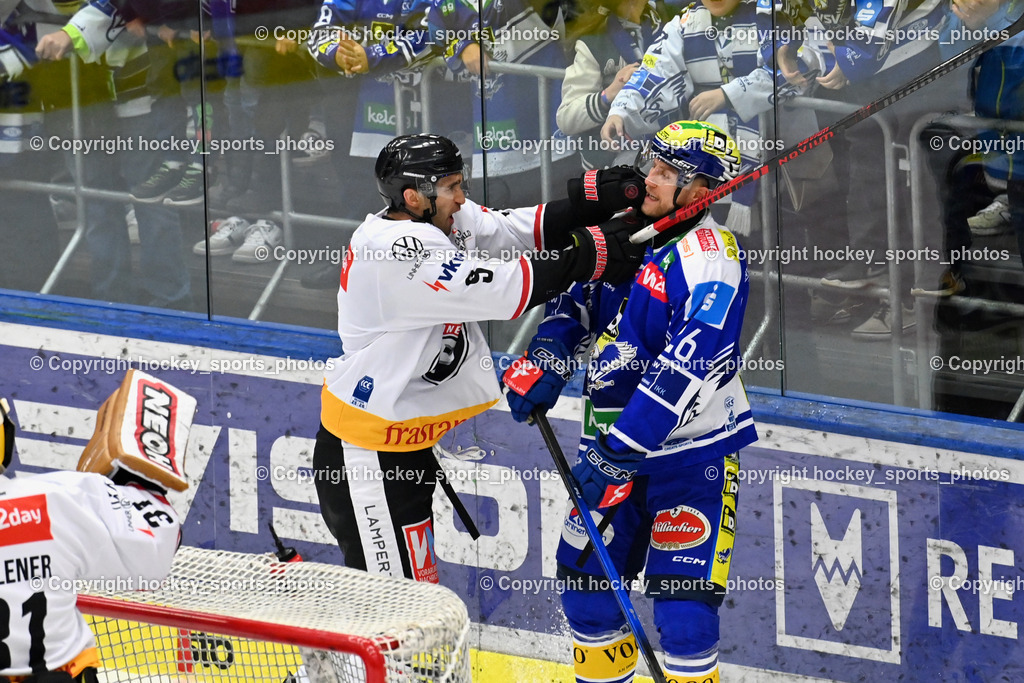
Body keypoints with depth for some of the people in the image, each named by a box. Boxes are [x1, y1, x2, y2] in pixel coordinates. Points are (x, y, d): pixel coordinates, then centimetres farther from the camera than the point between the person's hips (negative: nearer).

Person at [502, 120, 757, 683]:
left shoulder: (708, 254, -18)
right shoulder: (621, 231, 4)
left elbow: (688, 366, -27)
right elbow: (577, 302, 16)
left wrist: (625, 446, -30)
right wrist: (545, 361, -4)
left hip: (690, 451, -7)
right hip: (612, 444, 7)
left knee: (684, 604, -12)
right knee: (585, 580, 12)